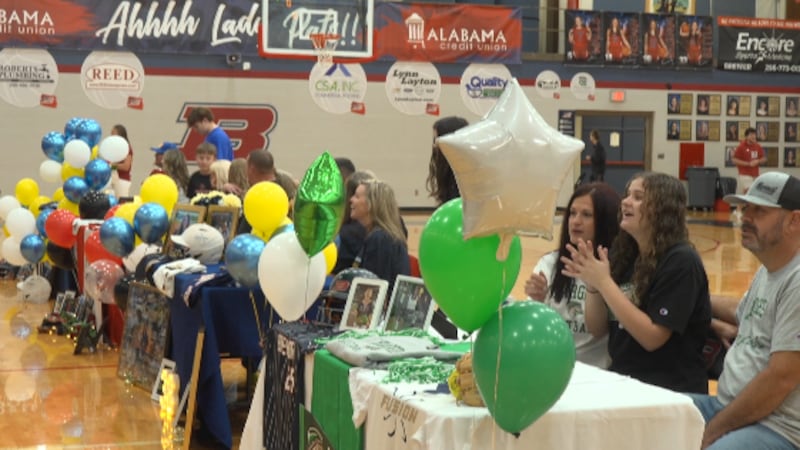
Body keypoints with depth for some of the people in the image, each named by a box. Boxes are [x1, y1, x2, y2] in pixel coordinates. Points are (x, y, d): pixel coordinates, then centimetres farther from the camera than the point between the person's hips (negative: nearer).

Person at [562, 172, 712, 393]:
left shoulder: (681, 261, -13)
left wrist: (604, 282, -20)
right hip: (624, 380, 6)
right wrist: (592, 285, -9)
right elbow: (598, 330, 9)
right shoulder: (624, 255, 7)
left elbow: (652, 338, -19)